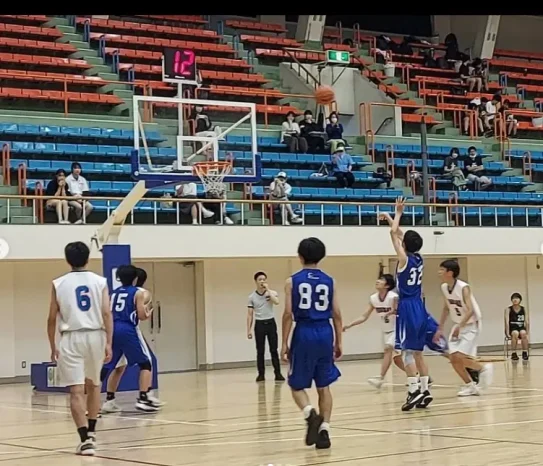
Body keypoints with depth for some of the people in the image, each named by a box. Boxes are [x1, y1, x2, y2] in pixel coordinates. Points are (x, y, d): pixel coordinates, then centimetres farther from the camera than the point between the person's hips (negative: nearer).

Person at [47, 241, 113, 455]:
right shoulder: (100, 281, 4)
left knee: (76, 391, -5)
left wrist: (53, 347, 14)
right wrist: (109, 343, -6)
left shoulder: (58, 284, 3)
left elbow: (52, 319, 4)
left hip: (71, 338, -2)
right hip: (95, 336, 2)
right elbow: (107, 313, -5)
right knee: (93, 385, 23)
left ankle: (85, 440, -17)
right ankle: (91, 432, 31)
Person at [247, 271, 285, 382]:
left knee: (274, 350, 0)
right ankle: (261, 374, 10)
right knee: (260, 351, 3)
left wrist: (268, 289, -18)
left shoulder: (272, 293, -1)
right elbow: (250, 314, 5)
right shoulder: (252, 297, 2)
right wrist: (249, 330, -1)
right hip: (259, 324, 1)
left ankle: (278, 374, 3)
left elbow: (276, 302, -24)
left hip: (270, 323, -1)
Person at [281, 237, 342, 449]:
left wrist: (284, 343, 0)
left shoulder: (292, 281, -1)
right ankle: (324, 430, 6)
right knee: (324, 386, 12)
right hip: (325, 334, 2)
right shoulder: (329, 281, 6)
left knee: (297, 385, 9)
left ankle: (311, 414, -18)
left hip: (304, 334, -2)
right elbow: (337, 315, 4)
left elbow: (288, 314, -6)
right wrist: (338, 342, 12)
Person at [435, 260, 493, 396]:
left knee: (460, 357, -17)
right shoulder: (444, 287, -2)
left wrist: (459, 326, -42)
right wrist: (440, 328, 10)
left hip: (472, 325, -7)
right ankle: (470, 386, 15)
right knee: (453, 359, -1)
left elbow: (470, 311, -32)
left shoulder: (463, 288, -24)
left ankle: (483, 368, 8)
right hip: (458, 325, 7)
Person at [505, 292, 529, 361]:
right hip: (512, 329, -2)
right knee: (515, 333, -36)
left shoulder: (524, 309, 4)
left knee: (523, 333, -34)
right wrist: (507, 333, -24)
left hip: (521, 328, 2)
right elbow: (507, 322, -13)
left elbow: (527, 322, -1)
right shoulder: (508, 309, -3)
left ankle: (525, 353, -21)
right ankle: (513, 354, -24)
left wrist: (527, 333, -12)